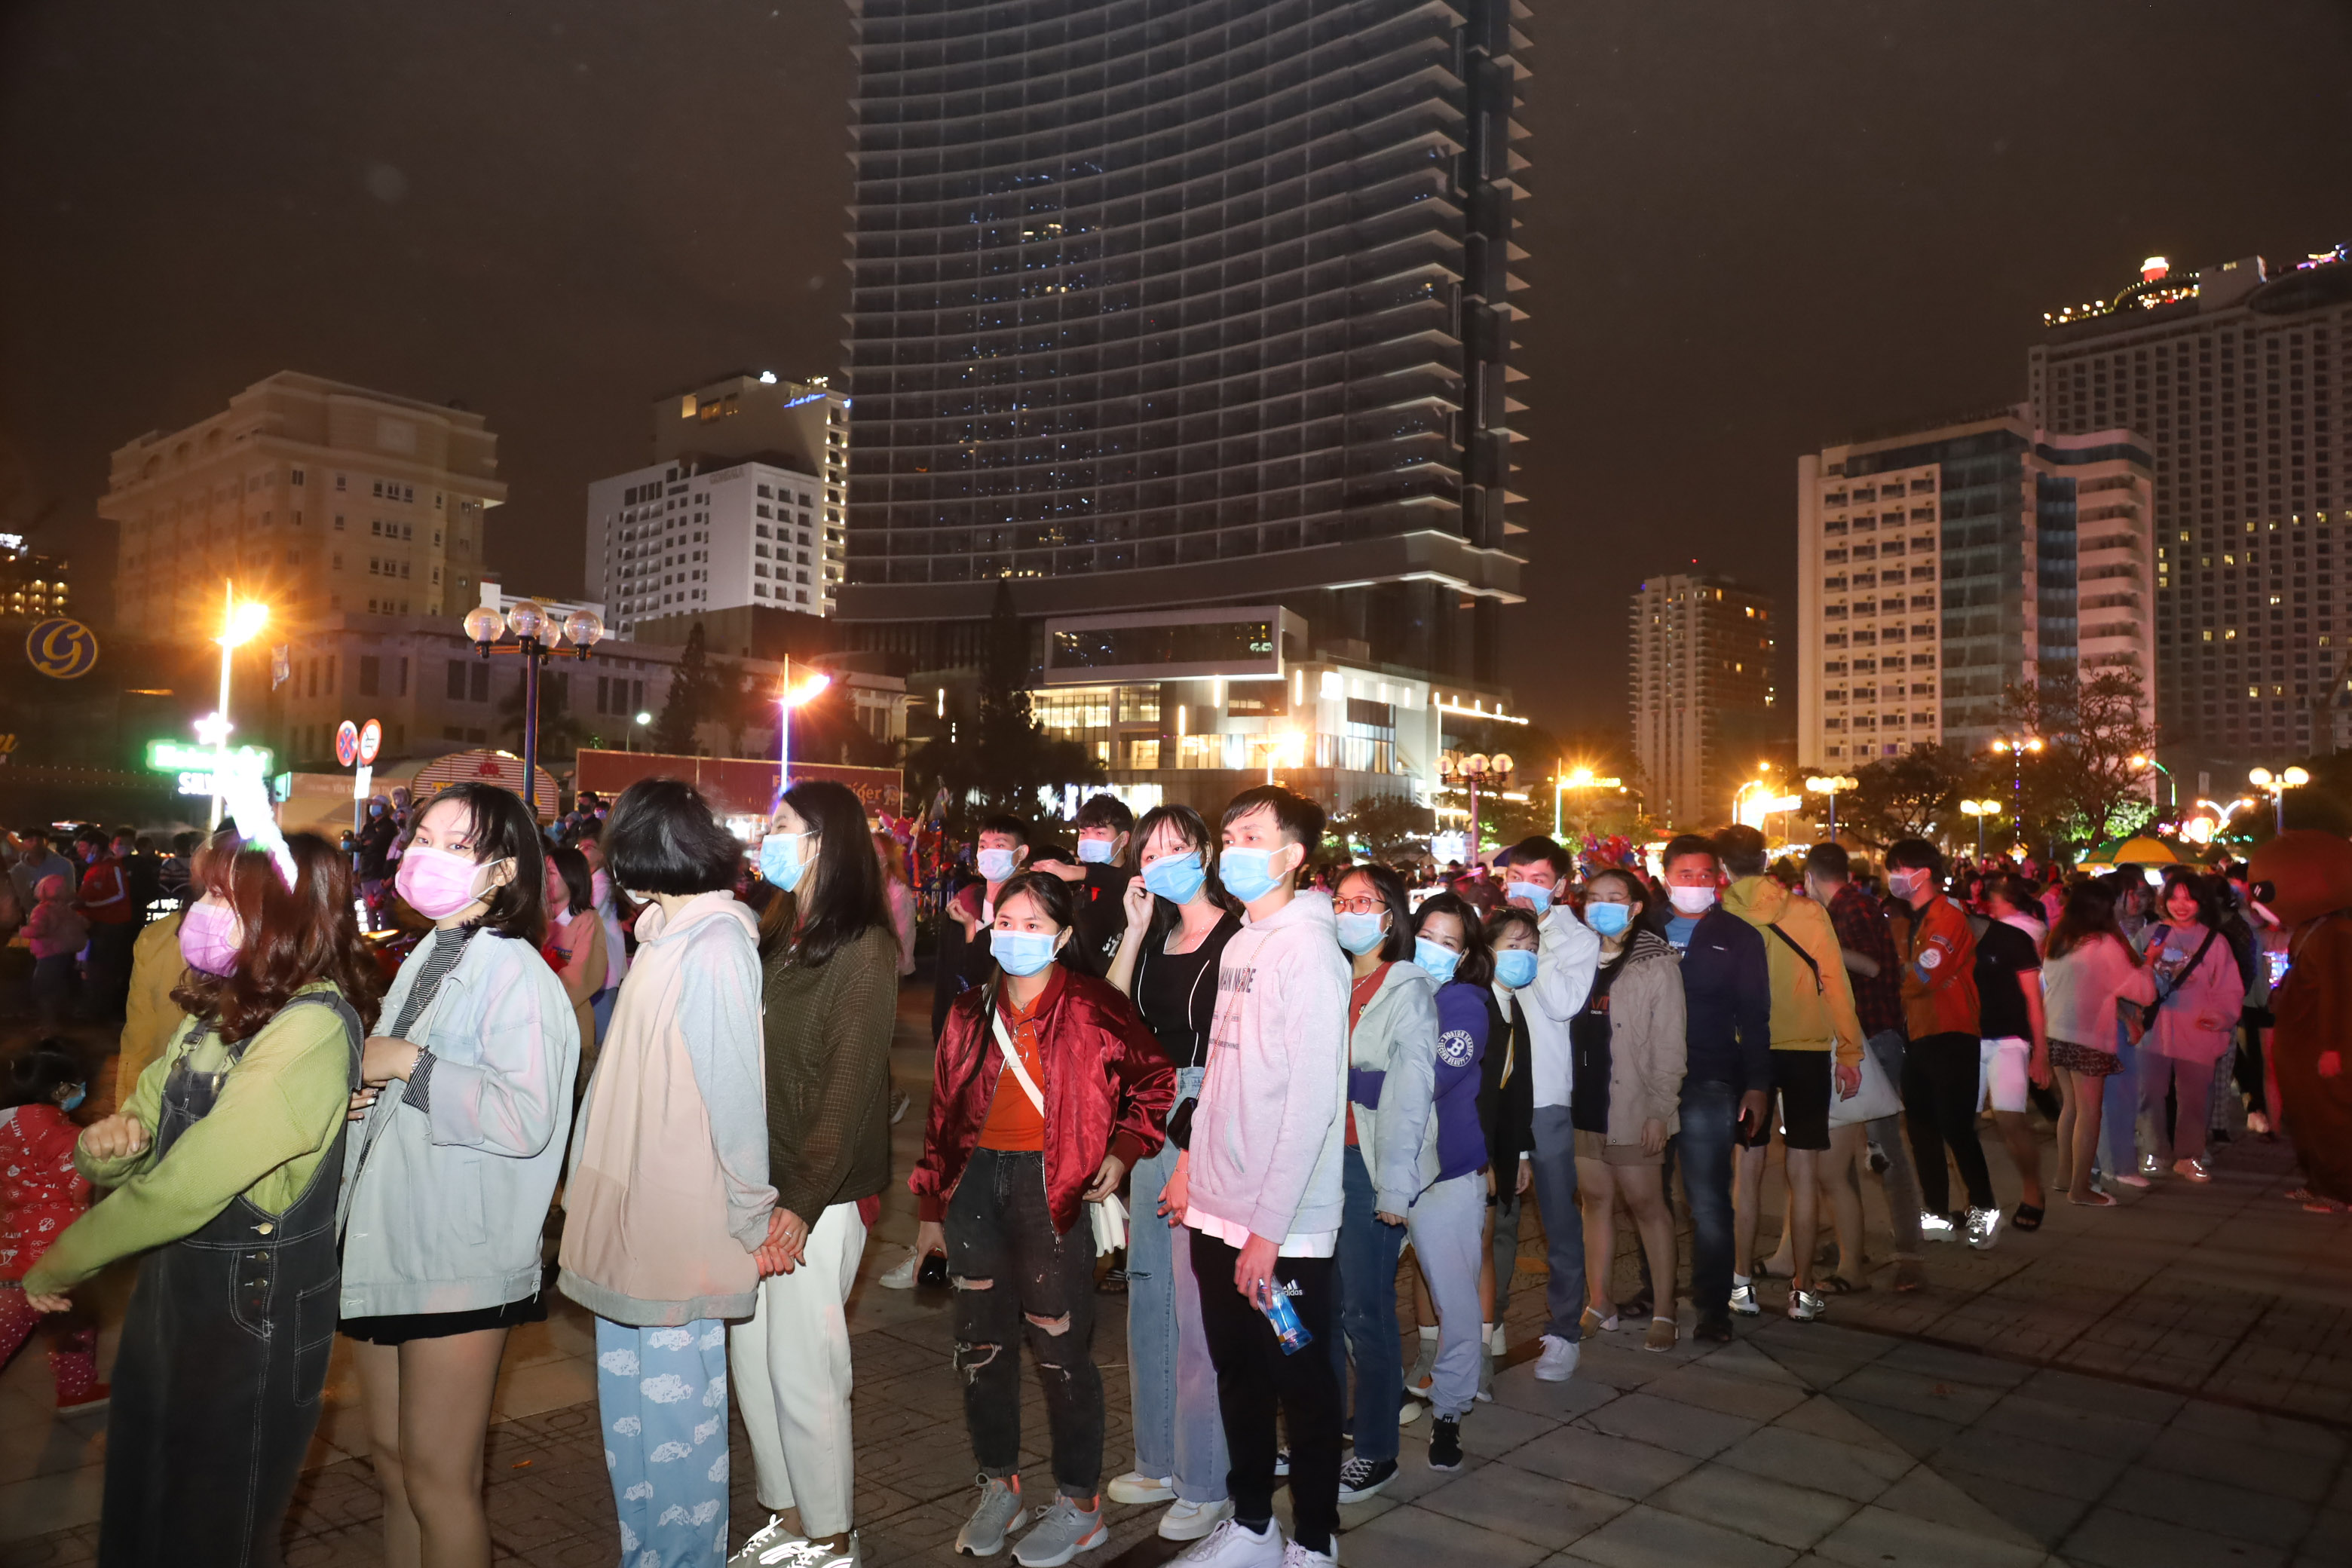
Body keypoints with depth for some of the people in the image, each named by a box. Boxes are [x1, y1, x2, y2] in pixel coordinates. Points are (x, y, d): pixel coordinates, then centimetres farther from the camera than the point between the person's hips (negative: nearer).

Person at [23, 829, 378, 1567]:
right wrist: (108, 1141, -13)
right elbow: (145, 1130, 10)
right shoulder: (217, 1010, 4)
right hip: (172, 1286, 8)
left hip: (253, 1310, -8)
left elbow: (186, 1185, -25)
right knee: (138, 1508, 23)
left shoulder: (313, 1029, -25)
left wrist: (58, 1264, -12)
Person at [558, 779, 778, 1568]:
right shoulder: (669, 936, 10)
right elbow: (630, 1080, 11)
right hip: (633, 1215, 9)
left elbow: (737, 1091, -18)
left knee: (674, 1405, 4)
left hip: (682, 1227, -9)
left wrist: (751, 1217, -13)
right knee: (628, 1404, 20)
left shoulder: (714, 947, -18)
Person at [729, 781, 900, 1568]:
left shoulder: (863, 949, -11)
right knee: (754, 1358, 14)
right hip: (752, 1181, 7)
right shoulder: (774, 937, 12)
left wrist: (802, 1202, -18)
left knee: (802, 1367, 1)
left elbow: (851, 1086, -15)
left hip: (817, 1193, -7)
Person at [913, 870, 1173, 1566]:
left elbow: (1155, 1078, 4)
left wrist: (1122, 1150, -5)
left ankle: (1079, 1505, 16)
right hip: (976, 1181, 5)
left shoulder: (1094, 1007, -5)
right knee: (980, 1343, 11)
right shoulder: (970, 1012, 10)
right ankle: (999, 1488, 29)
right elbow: (944, 1112, 14)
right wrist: (933, 1205, 14)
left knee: (1060, 1347, 0)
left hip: (1051, 1184, -5)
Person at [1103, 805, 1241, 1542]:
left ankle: (1206, 1485, 12)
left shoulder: (1238, 935, -11)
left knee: (1198, 1305, -2)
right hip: (1151, 1119, 8)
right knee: (1148, 1293, 15)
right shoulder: (1156, 935, 11)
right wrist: (1135, 929, -3)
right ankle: (1160, 1460, 30)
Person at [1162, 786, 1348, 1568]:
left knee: (1301, 1383, 9)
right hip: (1217, 1210, 7)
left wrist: (1268, 1227, -19)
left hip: (1283, 1226, -7)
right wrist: (1193, 1161, 13)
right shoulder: (1240, 944, 8)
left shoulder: (1308, 951, -15)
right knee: (1238, 1373, 19)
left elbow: (1312, 1101, -19)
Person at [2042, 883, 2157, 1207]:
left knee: (2070, 1104, 17)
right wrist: (2141, 963, 8)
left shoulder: (2056, 941, 8)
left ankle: (2065, 1174, 23)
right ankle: (2080, 1188, 3)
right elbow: (2144, 991, -10)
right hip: (2087, 1037, -7)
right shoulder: (2104, 944, -11)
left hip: (2055, 1034, 7)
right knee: (2089, 1112, 0)